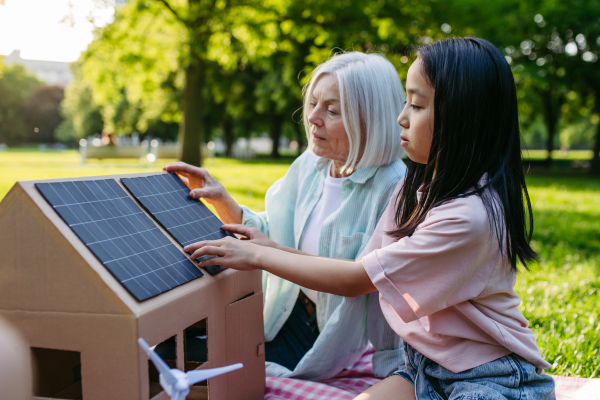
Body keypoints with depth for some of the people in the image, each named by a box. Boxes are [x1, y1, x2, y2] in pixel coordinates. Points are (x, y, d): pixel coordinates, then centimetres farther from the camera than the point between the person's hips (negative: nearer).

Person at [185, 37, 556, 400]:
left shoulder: (470, 215, -25)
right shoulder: (416, 189, 4)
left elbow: (356, 280, -21)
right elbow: (364, 272, 4)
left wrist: (258, 256, -13)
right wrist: (273, 248, 0)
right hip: (427, 365, 7)